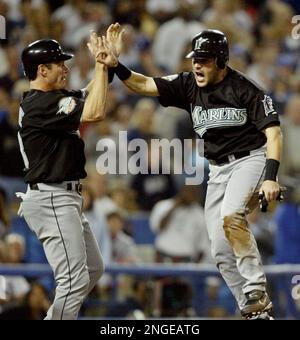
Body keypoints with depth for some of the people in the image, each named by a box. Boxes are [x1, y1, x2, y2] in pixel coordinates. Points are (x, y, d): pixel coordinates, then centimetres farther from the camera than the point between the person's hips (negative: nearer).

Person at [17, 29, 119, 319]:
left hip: (63, 199, 11)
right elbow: (94, 113, -24)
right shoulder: (40, 104, -17)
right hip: (51, 200, -11)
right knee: (75, 280, -14)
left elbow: (88, 96, 22)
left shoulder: (49, 98, 13)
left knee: (93, 269, 19)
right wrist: (101, 65, -15)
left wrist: (109, 64, 5)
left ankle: (54, 319, 24)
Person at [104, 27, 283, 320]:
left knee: (230, 216, -33)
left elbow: (273, 133, -16)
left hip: (251, 159, -7)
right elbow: (145, 86, -6)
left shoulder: (244, 88, -14)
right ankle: (253, 310, 13)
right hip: (218, 170, 7)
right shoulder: (189, 85, 0)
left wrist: (271, 177, -28)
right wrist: (115, 67, -25)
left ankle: (257, 293, -27)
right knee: (221, 251, 3)